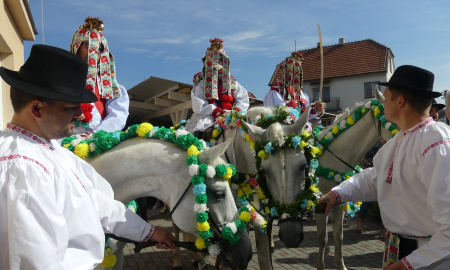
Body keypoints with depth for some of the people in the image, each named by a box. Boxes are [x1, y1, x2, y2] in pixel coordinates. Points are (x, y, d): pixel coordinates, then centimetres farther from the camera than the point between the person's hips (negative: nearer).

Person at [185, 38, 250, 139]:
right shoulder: (202, 81, 10)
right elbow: (197, 105, -2)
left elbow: (243, 99, 16)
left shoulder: (231, 81, 20)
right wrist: (214, 110, -15)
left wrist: (237, 110, -4)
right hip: (206, 116, -3)